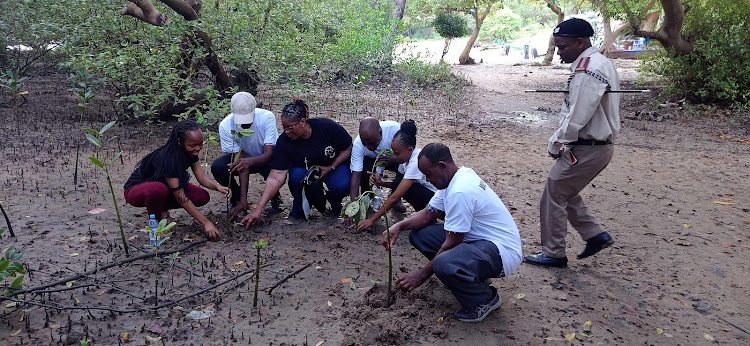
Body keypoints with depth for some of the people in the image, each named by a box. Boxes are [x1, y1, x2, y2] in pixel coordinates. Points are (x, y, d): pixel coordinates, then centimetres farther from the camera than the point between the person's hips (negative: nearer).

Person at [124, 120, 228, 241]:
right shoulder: (167, 159, -35)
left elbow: (201, 177, -11)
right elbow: (181, 198, -36)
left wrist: (217, 187, -34)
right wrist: (206, 222, -39)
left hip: (164, 187, 7)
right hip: (135, 190, -7)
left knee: (203, 197, -14)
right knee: (158, 189, -43)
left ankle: (161, 209, 7)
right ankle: (156, 221, -11)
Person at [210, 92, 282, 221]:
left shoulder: (267, 117, -30)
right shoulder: (226, 126, -27)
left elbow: (269, 153, -33)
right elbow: (239, 159, -28)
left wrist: (250, 161, -57)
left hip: (266, 158, -2)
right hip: (243, 157, 2)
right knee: (217, 168, -27)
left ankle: (274, 196, 3)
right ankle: (237, 198, 3)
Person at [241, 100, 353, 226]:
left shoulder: (327, 127, -25)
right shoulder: (283, 142, -22)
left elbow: (348, 149, -10)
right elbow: (276, 178, -26)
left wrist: (331, 168, -21)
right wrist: (259, 208, -33)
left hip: (335, 164, -1)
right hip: (305, 169, 2)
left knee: (341, 187, -32)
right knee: (296, 176, -32)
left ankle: (334, 202, 4)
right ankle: (299, 211, -6)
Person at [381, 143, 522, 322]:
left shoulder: (460, 192, -27)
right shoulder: (456, 177, 4)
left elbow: (452, 243, -21)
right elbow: (428, 213, 11)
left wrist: (423, 274, -11)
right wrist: (399, 226, -6)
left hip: (502, 251, -10)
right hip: (478, 240, 10)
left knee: (444, 265, -37)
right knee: (419, 233, 1)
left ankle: (486, 298, -6)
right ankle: (473, 274, 11)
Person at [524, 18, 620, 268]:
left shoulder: (587, 70, -22)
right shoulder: (597, 63, 12)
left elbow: (577, 116, -24)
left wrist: (556, 143, -10)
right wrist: (561, 141, 8)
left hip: (587, 149, -10)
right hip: (596, 144, 10)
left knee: (553, 196, 2)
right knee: (563, 192, 21)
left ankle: (553, 254, 14)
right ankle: (595, 235, 24)